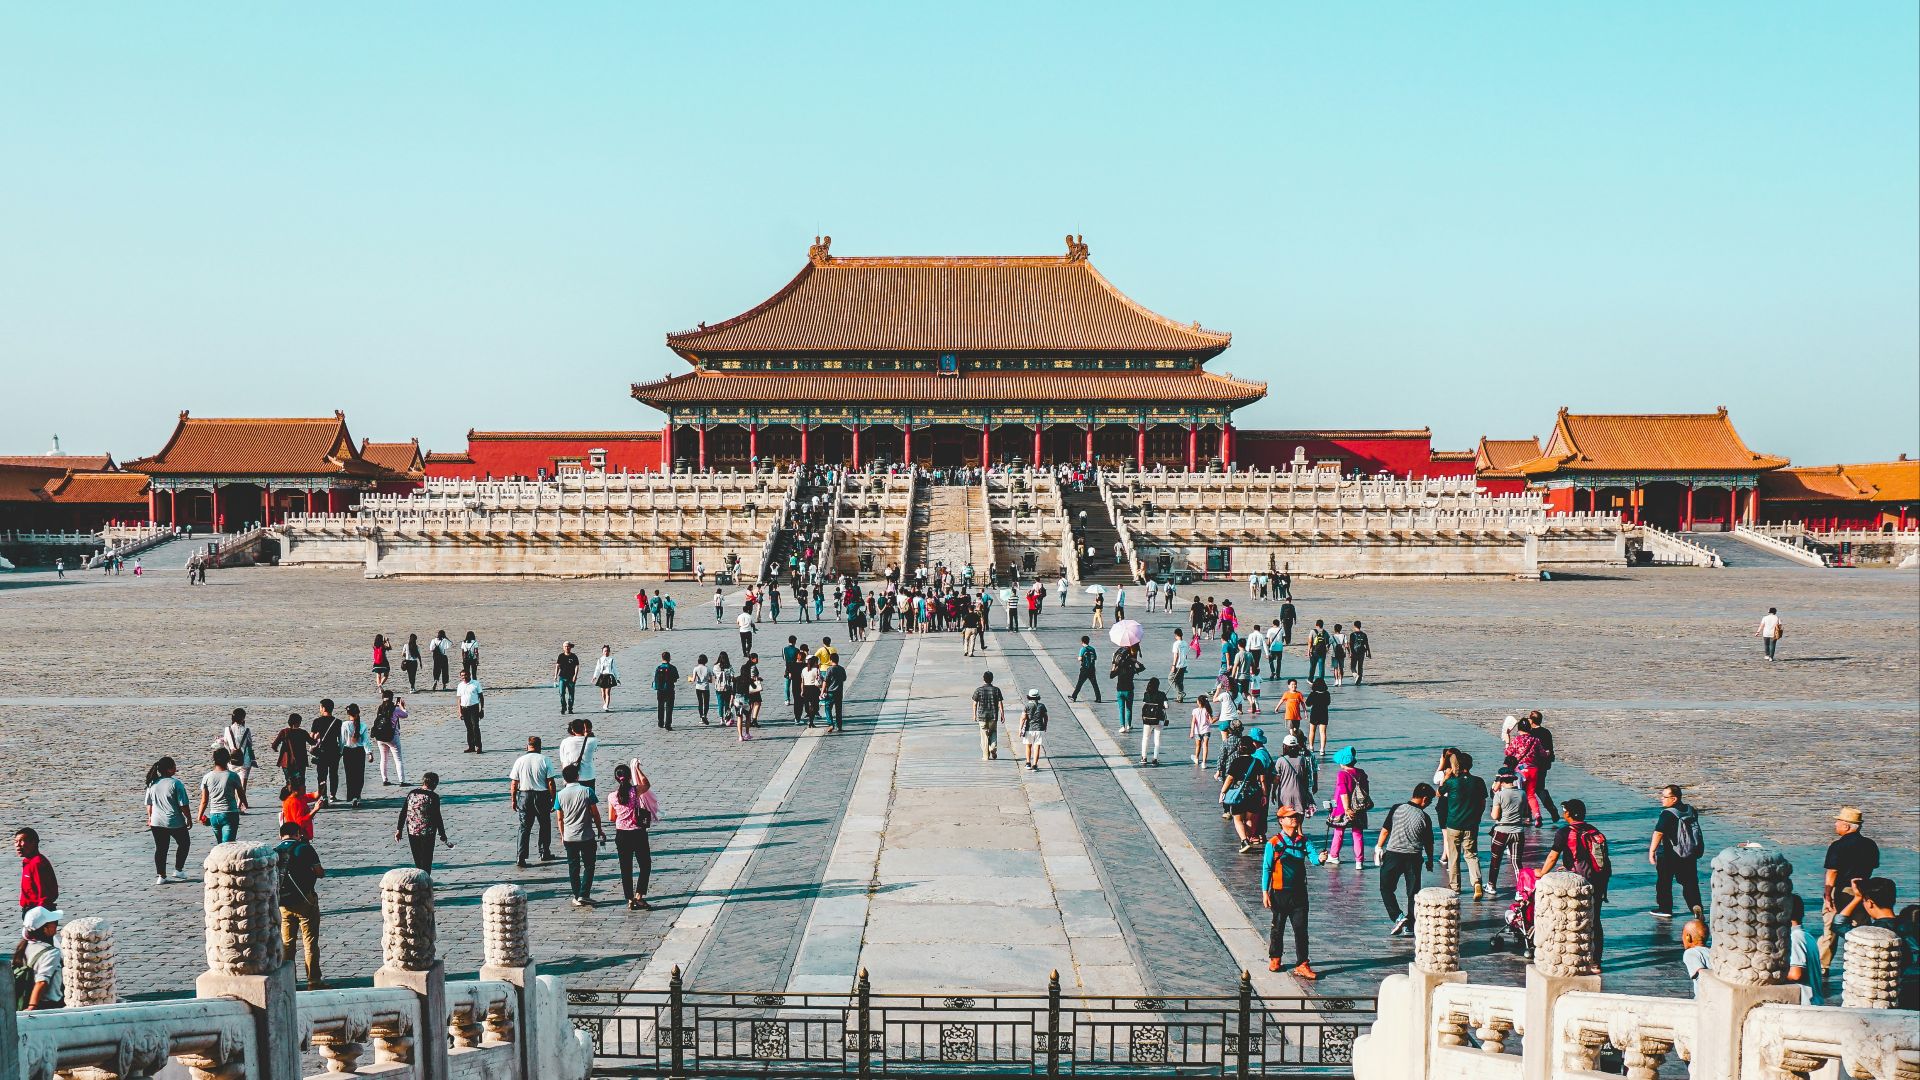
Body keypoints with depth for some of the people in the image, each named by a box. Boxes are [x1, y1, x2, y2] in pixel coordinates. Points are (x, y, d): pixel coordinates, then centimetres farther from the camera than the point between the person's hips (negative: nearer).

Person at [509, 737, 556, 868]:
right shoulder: (544, 760, -6)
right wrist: (553, 800, 2)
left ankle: (521, 858, -2)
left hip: (524, 795, 1)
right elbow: (550, 783, -7)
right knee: (545, 825, 18)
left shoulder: (520, 761, -2)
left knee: (524, 827, 6)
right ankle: (544, 853, 24)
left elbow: (514, 783, -1)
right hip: (542, 795, -1)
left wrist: (513, 799, 10)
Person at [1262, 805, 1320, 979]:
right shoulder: (1274, 843, -7)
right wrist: (1265, 892, -8)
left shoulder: (1303, 840, 3)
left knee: (1301, 929, -1)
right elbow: (1267, 868, -5)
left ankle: (1302, 965, 1)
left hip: (1299, 892, 2)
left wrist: (1320, 858, -36)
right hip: (1280, 893, -2)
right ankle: (1274, 958, 31)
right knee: (1277, 927, 11)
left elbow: (1313, 856, -12)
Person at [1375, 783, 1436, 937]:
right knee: (1413, 893, 10)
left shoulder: (1396, 809, -6)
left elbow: (1385, 830, -2)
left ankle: (1398, 917, -4)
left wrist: (1378, 848, 12)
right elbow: (1428, 843, 2)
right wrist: (1430, 860, 18)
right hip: (1414, 858, 0)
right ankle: (1409, 927, 10)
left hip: (1393, 855, 0)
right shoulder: (1424, 818, -5)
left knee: (1386, 888, 12)